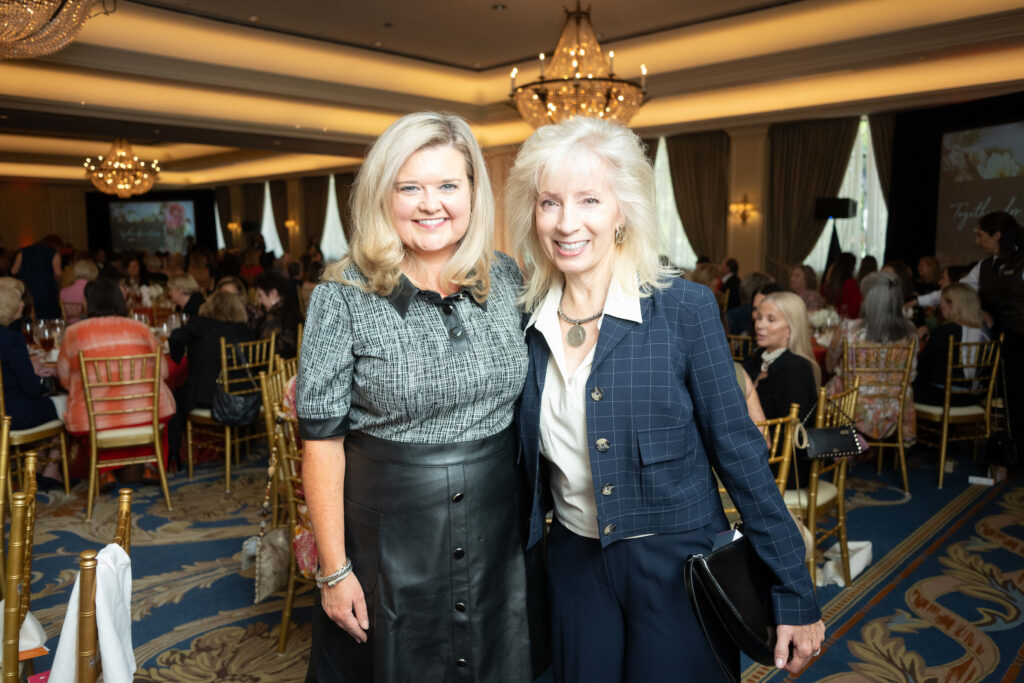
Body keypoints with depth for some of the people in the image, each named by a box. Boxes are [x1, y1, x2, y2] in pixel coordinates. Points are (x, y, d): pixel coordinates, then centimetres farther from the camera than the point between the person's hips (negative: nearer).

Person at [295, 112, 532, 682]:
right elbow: (323, 437, -10)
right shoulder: (343, 297, -13)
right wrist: (334, 569, -9)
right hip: (388, 536, -3)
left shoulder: (507, 278, -2)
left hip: (497, 531, 3)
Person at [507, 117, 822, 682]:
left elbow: (739, 451, -11)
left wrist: (794, 594, -10)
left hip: (678, 566, -3)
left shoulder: (683, 308, -14)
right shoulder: (528, 323, -2)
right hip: (575, 566, 4)